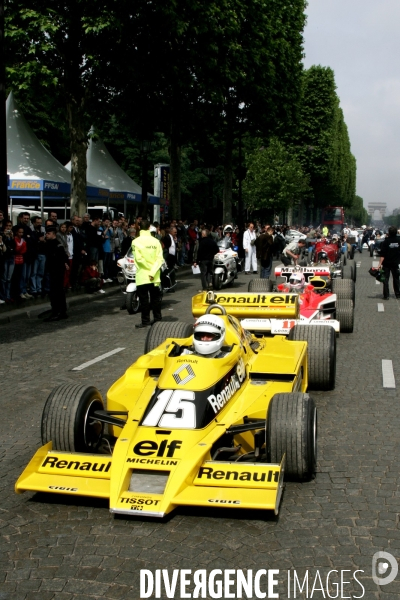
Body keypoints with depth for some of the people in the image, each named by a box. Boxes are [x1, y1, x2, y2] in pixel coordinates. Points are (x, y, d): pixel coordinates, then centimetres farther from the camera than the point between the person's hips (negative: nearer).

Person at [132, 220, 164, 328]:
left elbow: (139, 258, -16)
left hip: (142, 276, -4)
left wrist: (149, 269, -8)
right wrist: (153, 271, -11)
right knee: (155, 298, 13)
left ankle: (145, 321, 5)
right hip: (155, 277, 4)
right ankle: (158, 319, 17)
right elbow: (160, 258, -6)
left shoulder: (136, 242, -9)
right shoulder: (155, 241, 1)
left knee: (144, 299, 3)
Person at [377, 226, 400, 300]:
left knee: (385, 279, 3)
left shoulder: (385, 241, -14)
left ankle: (386, 295, -1)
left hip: (386, 263, -3)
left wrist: (380, 263, -17)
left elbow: (382, 254, -17)